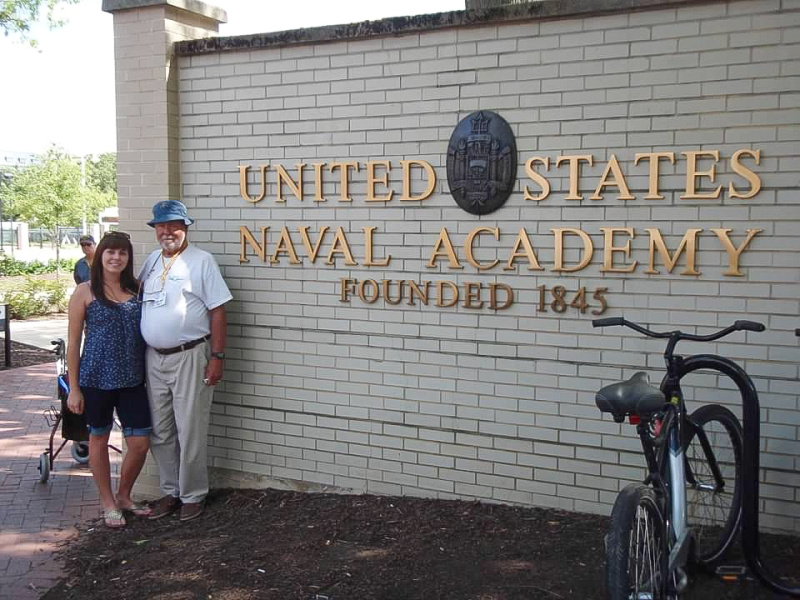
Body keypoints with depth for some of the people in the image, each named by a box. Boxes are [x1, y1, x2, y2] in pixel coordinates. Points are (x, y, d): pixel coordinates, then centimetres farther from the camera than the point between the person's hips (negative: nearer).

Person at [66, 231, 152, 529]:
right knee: (99, 439, 11)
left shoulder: (136, 289, 6)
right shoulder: (85, 292, -5)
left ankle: (124, 496, 29)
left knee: (140, 443, 4)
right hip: (97, 378, -3)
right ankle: (108, 503, 27)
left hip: (132, 379, 3)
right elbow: (74, 342, -3)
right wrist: (74, 388, -5)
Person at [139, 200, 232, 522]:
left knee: (190, 432, 1)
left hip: (189, 357, -6)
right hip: (154, 358, 6)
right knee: (160, 433, 13)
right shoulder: (152, 261, 10)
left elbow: (217, 312, -8)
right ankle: (170, 491, 27)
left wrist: (217, 357, -13)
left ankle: (193, 495, 15)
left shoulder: (201, 261, -6)